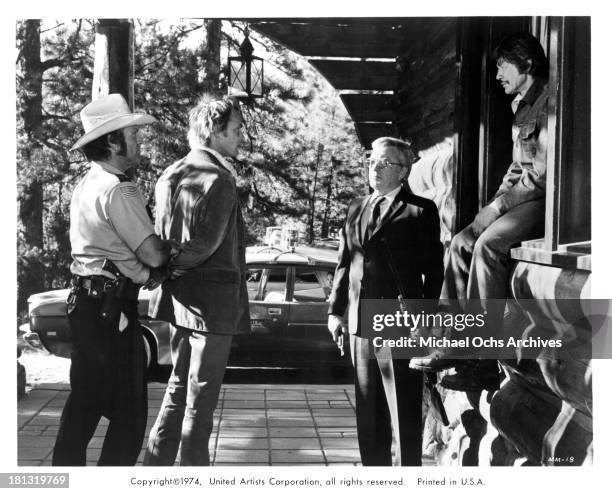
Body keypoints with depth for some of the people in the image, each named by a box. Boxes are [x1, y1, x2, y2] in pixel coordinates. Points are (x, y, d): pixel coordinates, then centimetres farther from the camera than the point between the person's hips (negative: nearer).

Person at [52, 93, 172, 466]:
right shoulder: (118, 191, -18)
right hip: (112, 309, -10)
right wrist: (173, 246, 3)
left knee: (84, 403, 18)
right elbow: (153, 254, -17)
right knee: (129, 414, -1)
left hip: (83, 304, 10)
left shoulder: (86, 186, 13)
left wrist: (144, 271, 4)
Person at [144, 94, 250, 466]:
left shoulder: (171, 175, 9)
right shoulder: (220, 180, -17)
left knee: (178, 388, 19)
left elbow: (161, 237, 8)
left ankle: (156, 464, 26)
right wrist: (166, 265, -9)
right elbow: (205, 244, -22)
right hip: (213, 299, -8)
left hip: (179, 296, 9)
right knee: (201, 399, 2)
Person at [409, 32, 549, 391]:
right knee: (463, 243, -2)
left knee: (488, 244, -27)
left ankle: (483, 363, -24)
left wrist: (502, 203, -14)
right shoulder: (521, 106, 20)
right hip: (522, 197, 10)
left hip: (544, 199, -10)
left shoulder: (547, 101, -11)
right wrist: (498, 200, 8)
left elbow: (545, 170, -19)